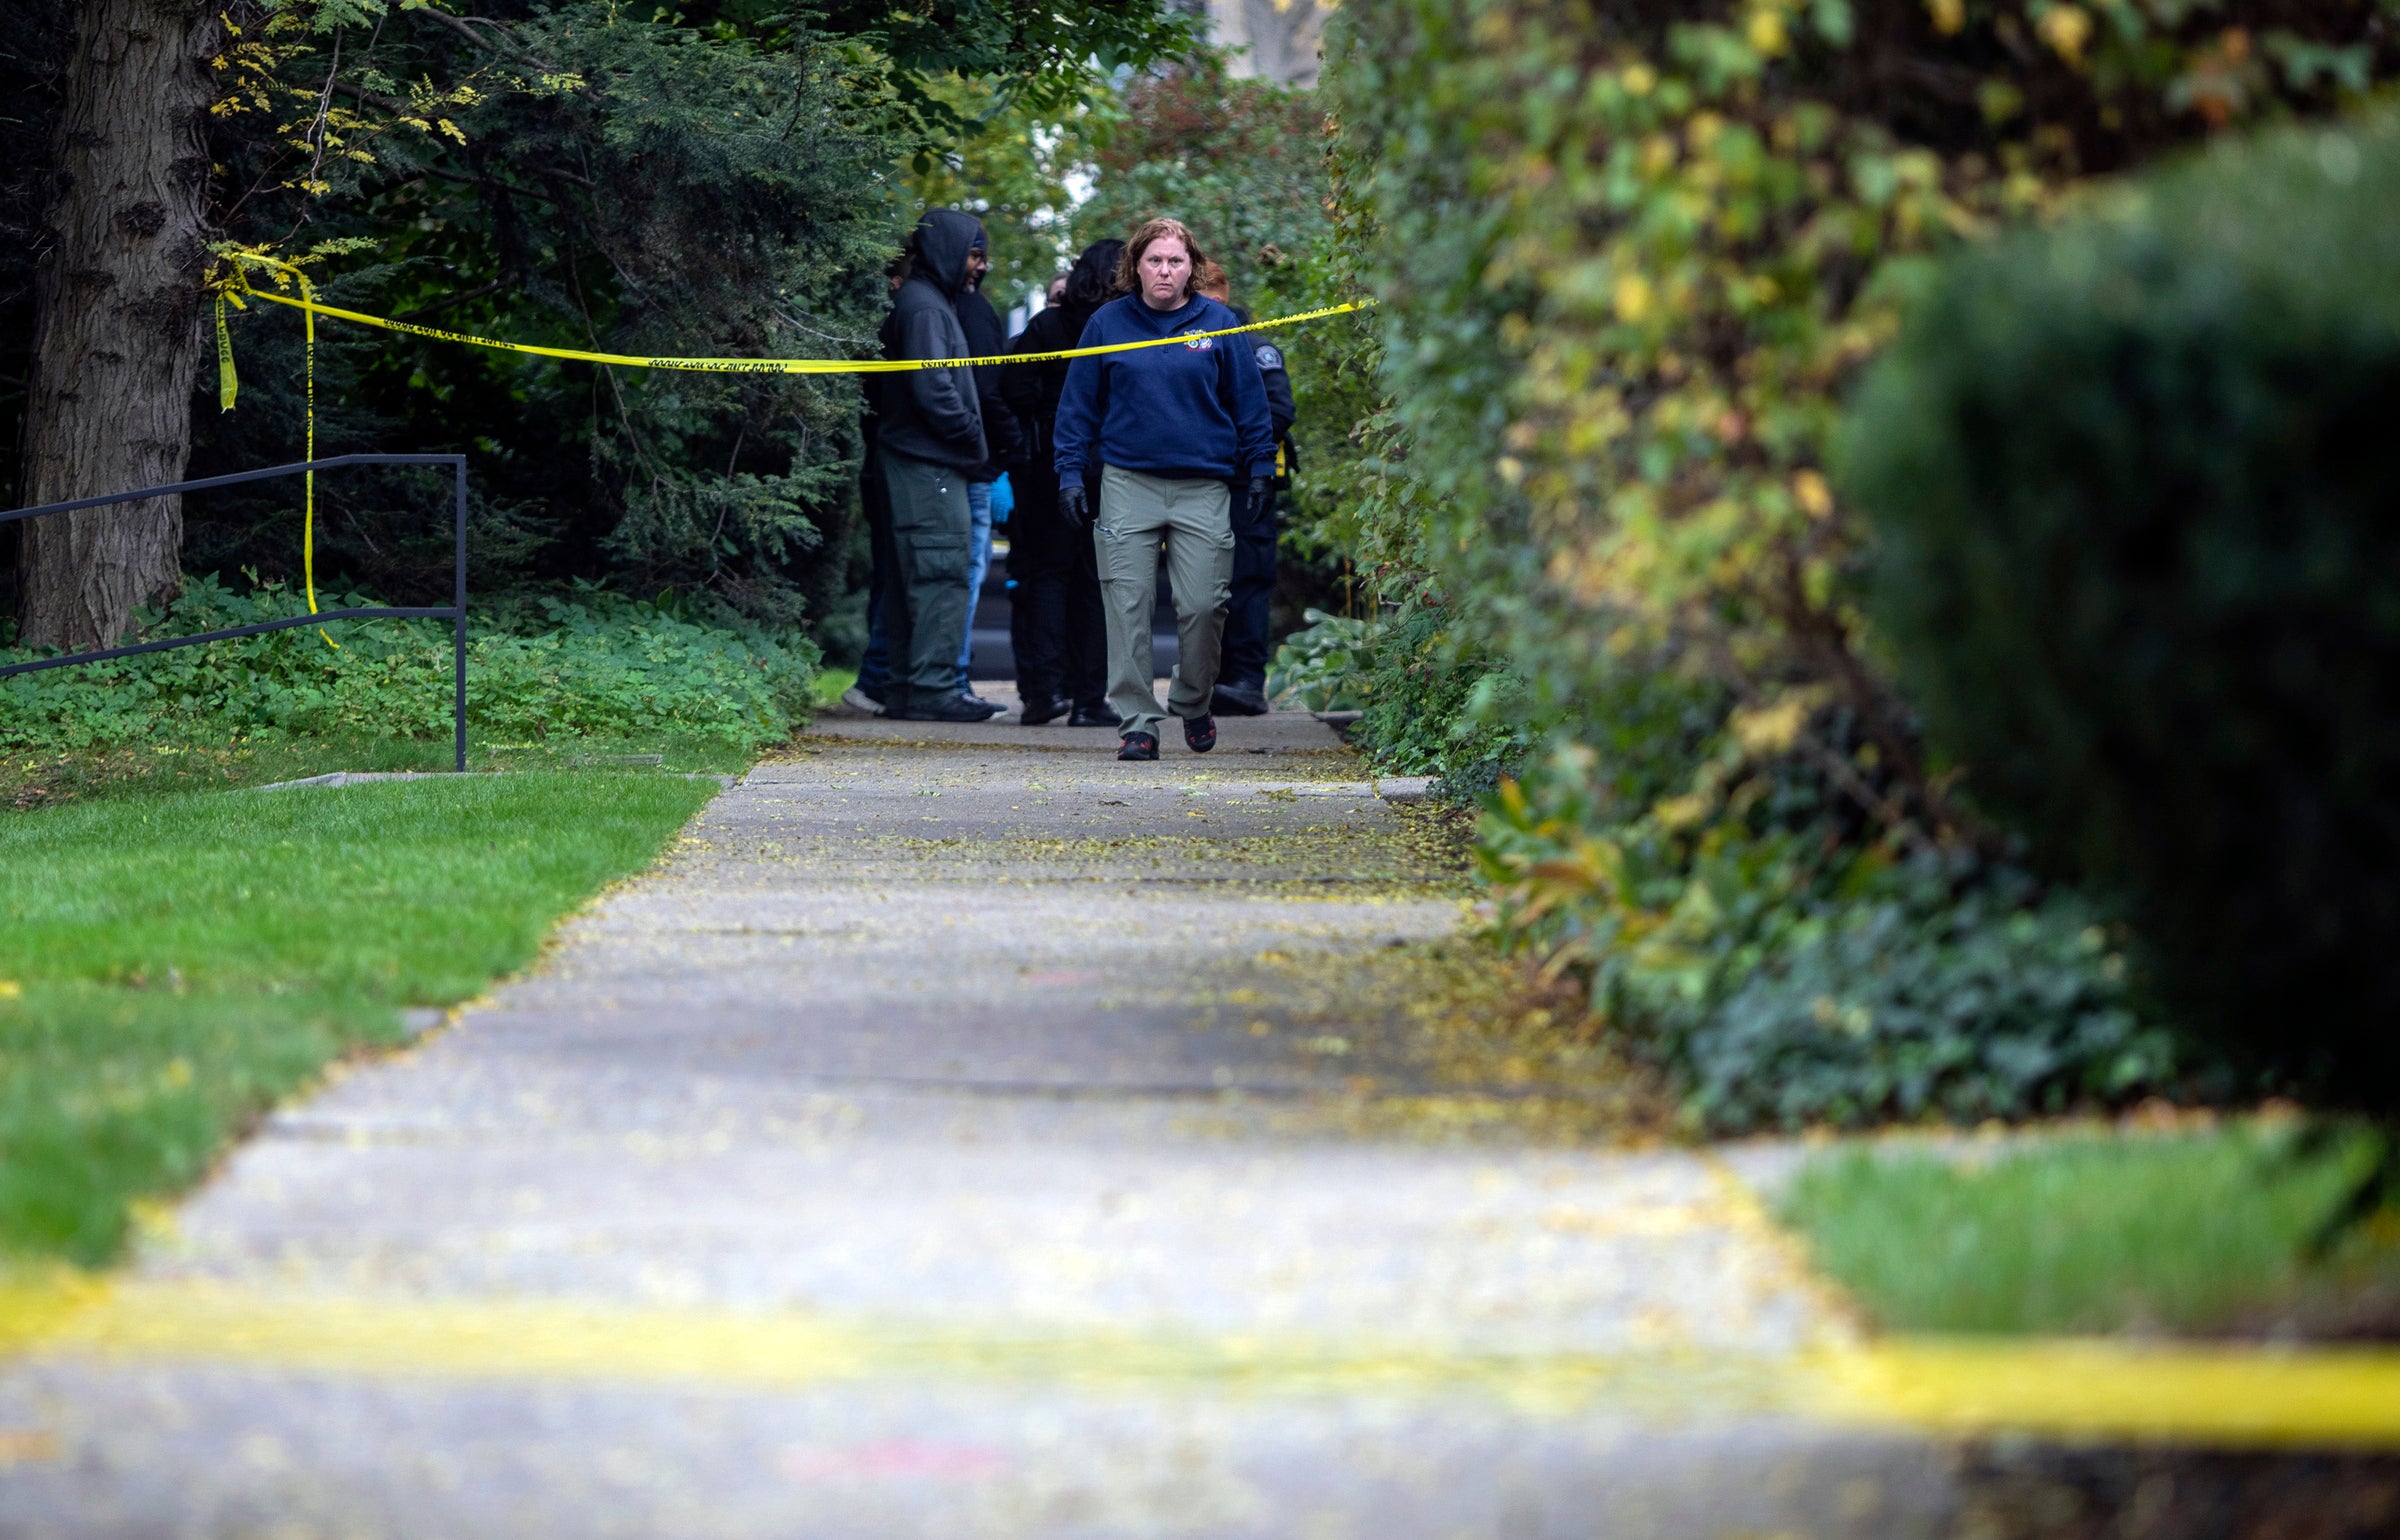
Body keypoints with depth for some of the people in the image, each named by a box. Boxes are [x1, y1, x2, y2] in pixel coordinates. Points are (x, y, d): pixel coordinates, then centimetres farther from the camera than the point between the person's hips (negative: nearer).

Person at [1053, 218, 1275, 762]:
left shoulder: (1218, 323, 5)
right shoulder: (1107, 324, 5)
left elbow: (1248, 402, 11)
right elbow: (1079, 406, 9)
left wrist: (1259, 469, 7)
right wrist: (1070, 474, 4)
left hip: (1203, 489, 0)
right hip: (1128, 482, 0)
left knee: (1202, 605, -3)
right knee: (1128, 605, -5)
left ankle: (1193, 704, 21)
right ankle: (1136, 722, 1)